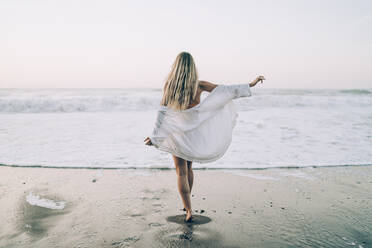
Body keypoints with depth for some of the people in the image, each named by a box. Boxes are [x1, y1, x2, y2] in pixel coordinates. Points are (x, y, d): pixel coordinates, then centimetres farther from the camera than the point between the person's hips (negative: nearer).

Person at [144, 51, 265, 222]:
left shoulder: (169, 85, -10)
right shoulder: (198, 85, -8)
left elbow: (163, 112, -13)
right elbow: (225, 90, -9)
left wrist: (155, 136, -12)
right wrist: (250, 85, -3)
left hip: (177, 133, -2)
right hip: (194, 133, 2)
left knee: (181, 172, 7)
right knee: (188, 168, 22)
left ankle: (188, 210, 3)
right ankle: (187, 204, 37)